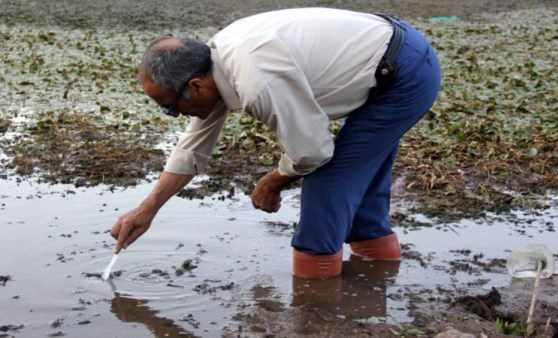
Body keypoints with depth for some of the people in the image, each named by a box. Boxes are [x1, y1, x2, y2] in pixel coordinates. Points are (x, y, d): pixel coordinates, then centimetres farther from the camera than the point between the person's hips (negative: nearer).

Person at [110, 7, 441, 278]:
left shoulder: (258, 82, -32)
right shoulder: (214, 60, -1)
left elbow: (310, 150, -19)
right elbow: (194, 147, 10)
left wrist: (273, 183, 2)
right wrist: (146, 211, 13)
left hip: (406, 77, -9)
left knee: (328, 178, -6)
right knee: (357, 166, 23)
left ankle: (314, 276, 9)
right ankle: (374, 245, 38)